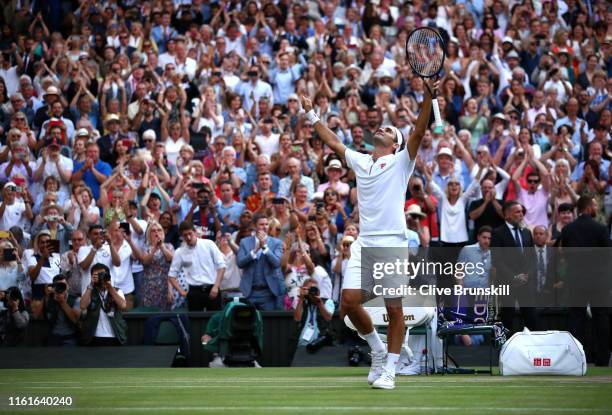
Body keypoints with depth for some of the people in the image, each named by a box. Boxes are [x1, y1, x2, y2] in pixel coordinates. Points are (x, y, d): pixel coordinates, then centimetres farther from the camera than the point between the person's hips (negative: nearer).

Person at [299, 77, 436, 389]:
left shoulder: (401, 162, 4)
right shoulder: (360, 161, 18)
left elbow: (419, 132, -9)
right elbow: (333, 142, 29)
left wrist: (428, 97, -21)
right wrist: (312, 115, 32)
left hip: (392, 243, -4)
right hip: (364, 243, 4)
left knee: (394, 309, -2)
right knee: (349, 301, -7)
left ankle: (389, 369, 4)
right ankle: (377, 349, 15)